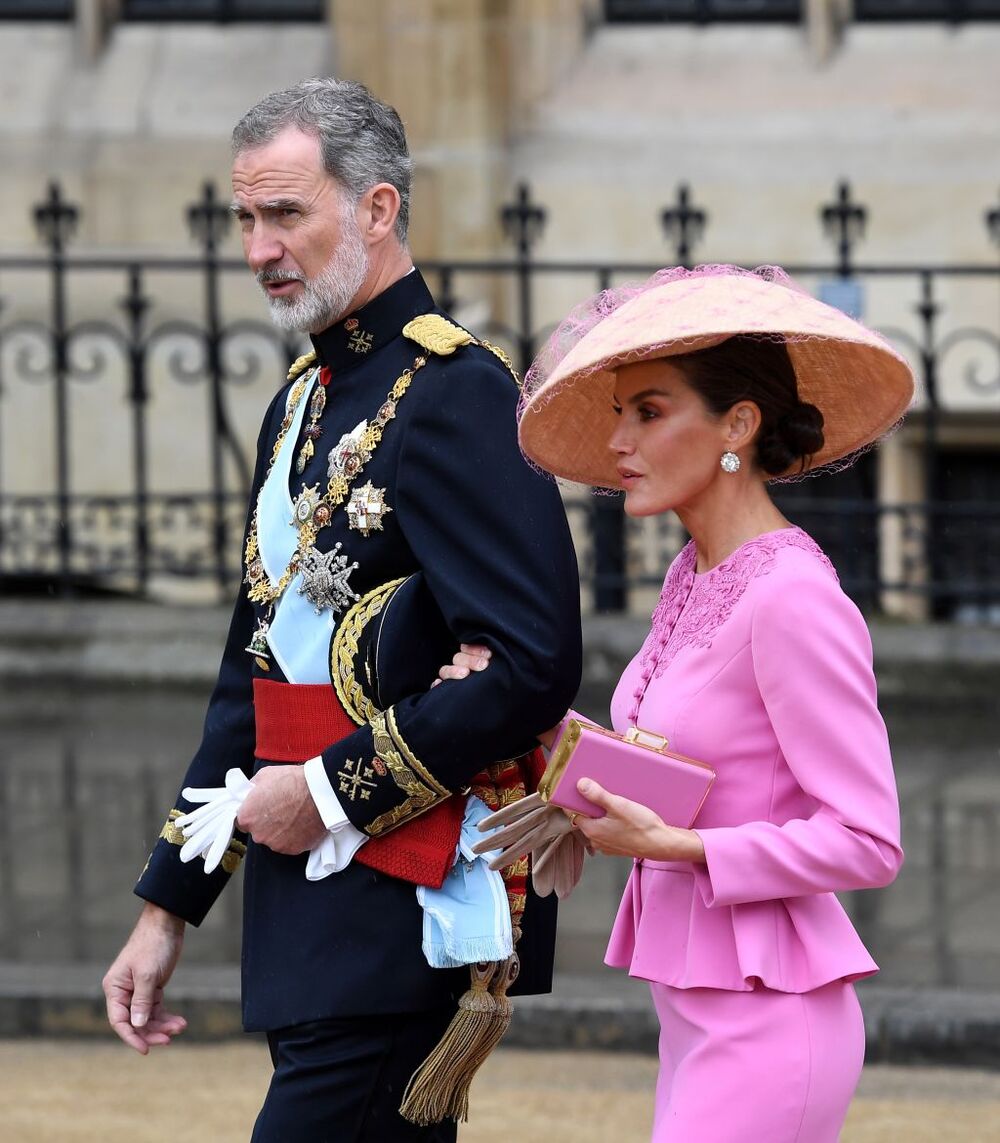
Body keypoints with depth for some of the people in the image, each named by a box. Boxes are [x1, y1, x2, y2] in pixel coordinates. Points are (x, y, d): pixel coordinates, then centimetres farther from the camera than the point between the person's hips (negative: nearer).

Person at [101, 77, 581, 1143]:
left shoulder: (455, 393, -12)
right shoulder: (302, 403, 17)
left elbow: (530, 665, -20)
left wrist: (335, 791, -15)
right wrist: (167, 906, 20)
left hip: (406, 918, -9)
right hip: (308, 906, 9)